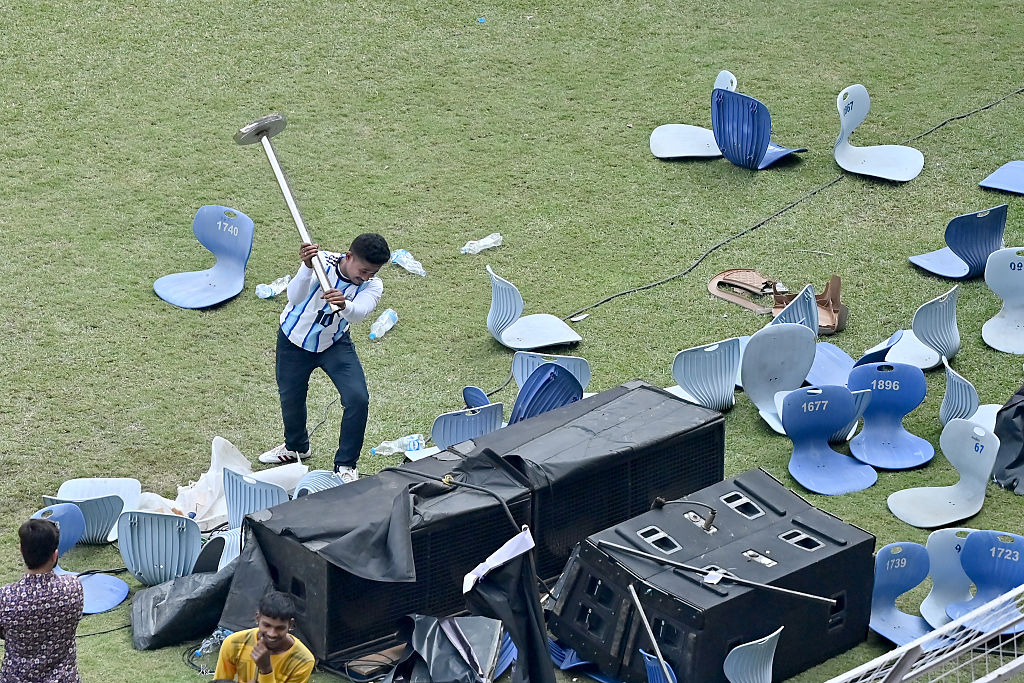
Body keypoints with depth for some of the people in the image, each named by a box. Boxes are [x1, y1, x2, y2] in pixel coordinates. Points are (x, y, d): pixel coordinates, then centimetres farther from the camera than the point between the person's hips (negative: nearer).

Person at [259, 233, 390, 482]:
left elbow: (359, 312, -43)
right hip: (294, 340, 0)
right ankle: (296, 446, 48)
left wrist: (344, 305, -66)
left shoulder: (372, 286, -22)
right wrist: (307, 267, -58)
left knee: (358, 398, -17)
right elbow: (295, 298, -41)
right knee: (290, 397, 15)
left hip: (334, 344, 1)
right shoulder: (322, 262, -27)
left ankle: (345, 465, 1)